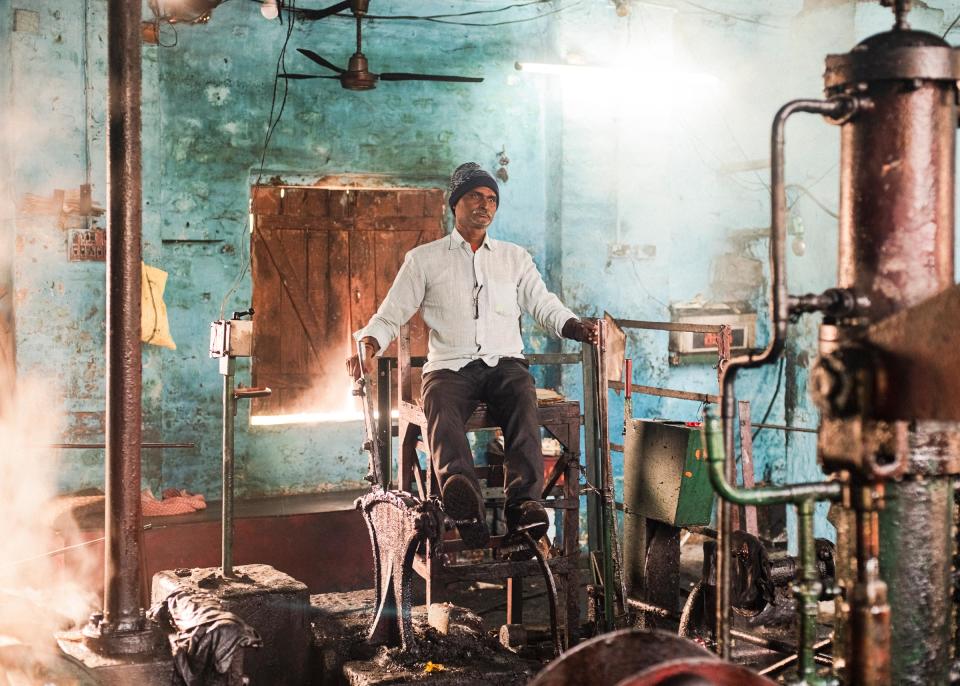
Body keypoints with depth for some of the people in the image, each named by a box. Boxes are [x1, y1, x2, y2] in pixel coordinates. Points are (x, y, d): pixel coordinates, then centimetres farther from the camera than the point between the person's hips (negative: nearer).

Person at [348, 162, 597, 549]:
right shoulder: (424, 259, 15)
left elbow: (545, 306, 15)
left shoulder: (515, 258, 22)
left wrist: (577, 328, -6)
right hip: (450, 367, -1)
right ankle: (463, 496, -63)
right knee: (442, 407, -36)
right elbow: (390, 315, 11)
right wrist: (368, 344, -10)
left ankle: (523, 502, -49)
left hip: (505, 364, 2)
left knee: (522, 400, -35)